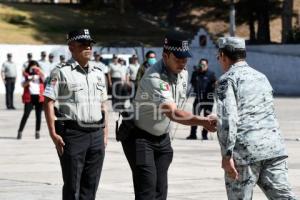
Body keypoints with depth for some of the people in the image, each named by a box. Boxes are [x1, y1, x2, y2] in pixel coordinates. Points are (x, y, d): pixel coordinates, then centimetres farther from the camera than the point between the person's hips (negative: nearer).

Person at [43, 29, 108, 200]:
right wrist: (53, 133, -14)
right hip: (72, 134, -6)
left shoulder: (98, 73, 14)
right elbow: (49, 103, -8)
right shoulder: (61, 72, -4)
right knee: (72, 186, -1)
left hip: (96, 134, 6)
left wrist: (105, 133, 14)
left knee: (91, 185, 8)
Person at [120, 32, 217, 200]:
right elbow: (172, 113, -42)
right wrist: (202, 121, -54)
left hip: (162, 137, 8)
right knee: (147, 186, -14)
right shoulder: (154, 78, -31)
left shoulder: (183, 73, -2)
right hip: (140, 137, -8)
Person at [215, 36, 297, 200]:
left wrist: (226, 155, -14)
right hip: (274, 148, 6)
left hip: (245, 151, -6)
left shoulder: (227, 80, -1)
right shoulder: (261, 77, 20)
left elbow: (227, 118, -14)